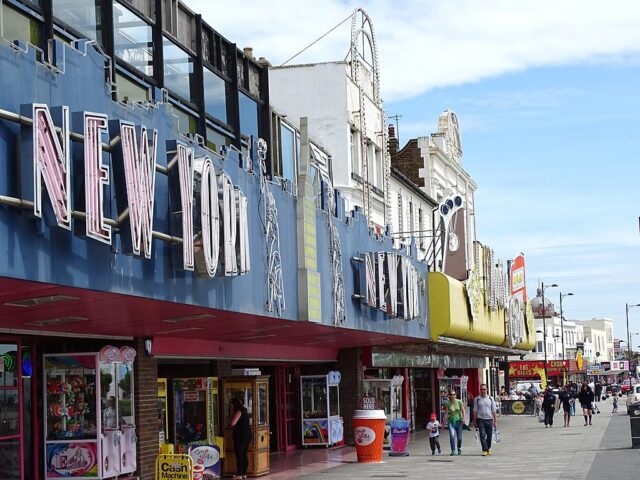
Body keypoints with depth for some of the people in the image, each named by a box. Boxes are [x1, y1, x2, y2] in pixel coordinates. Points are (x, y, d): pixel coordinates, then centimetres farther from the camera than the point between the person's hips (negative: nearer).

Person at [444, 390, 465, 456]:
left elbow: (463, 411, -4)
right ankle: (453, 451, -9)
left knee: (459, 437, 4)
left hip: (458, 421, 0)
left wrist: (463, 419, -17)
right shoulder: (447, 404, -2)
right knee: (452, 436, -17)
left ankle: (459, 448, 33)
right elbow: (446, 413, 1)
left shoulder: (459, 402, -3)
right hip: (451, 421, 0)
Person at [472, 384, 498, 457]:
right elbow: (475, 411, 5)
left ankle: (488, 448, 26)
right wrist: (474, 421, 1)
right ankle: (485, 450, -11)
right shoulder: (477, 399, 4)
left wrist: (495, 421, 6)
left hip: (489, 419, 2)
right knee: (482, 435, -10)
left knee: (489, 435, 7)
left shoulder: (490, 399, 7)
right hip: (480, 419, -2)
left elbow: (493, 411, 9)